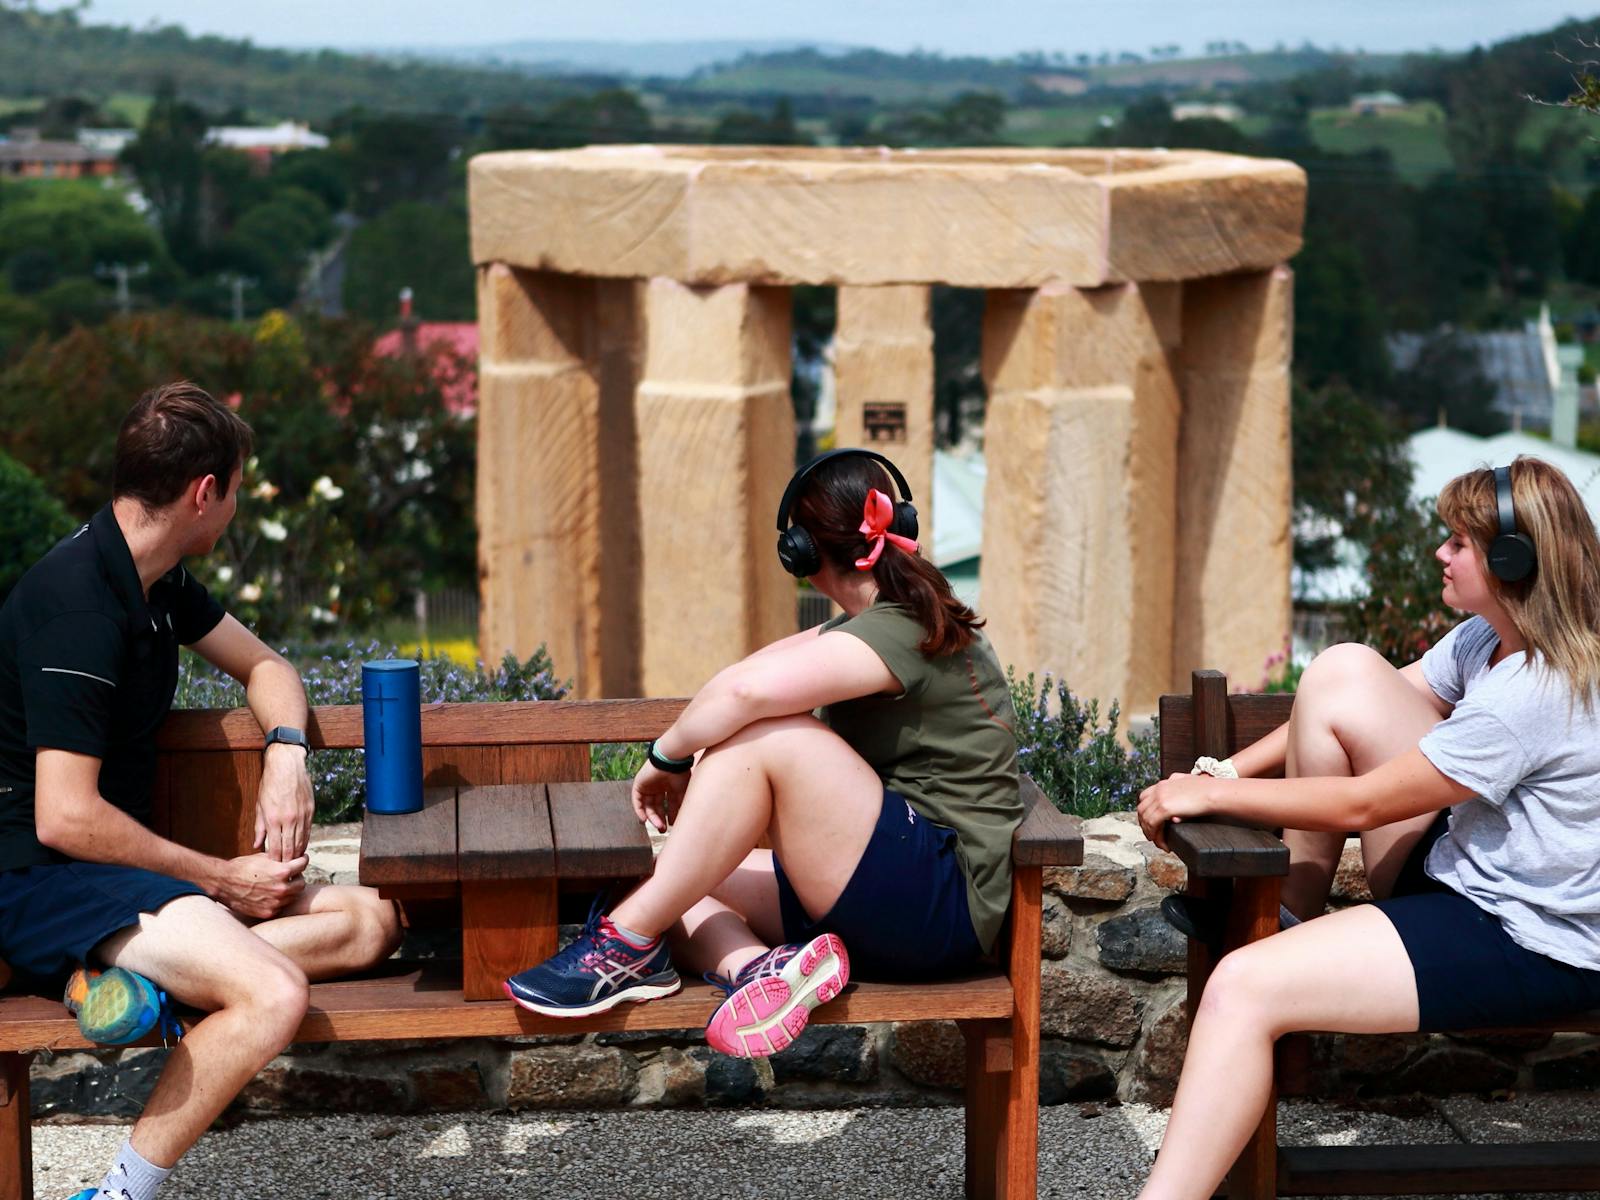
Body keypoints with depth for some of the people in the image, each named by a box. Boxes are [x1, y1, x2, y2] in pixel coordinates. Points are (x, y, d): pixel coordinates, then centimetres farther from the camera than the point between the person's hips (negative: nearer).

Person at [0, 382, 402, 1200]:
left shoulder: (158, 581, 10)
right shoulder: (79, 608, -19)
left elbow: (261, 665, 25)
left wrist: (287, 754, 2)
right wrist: (222, 878, -13)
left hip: (124, 868, 10)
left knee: (370, 921, 0)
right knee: (273, 994, -32)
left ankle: (145, 974, -17)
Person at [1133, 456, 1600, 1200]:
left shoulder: (1532, 695, -26)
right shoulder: (1489, 639, 3)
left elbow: (1359, 804, -21)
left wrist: (1209, 796, -12)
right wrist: (1230, 770, 0)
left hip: (1531, 946, -10)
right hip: (1462, 874, 10)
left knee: (1244, 988, -25)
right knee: (1342, 673, 2)